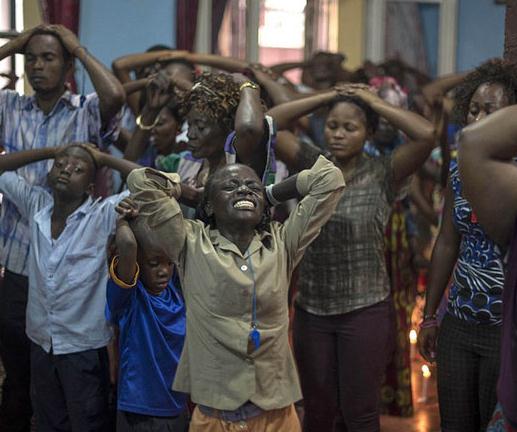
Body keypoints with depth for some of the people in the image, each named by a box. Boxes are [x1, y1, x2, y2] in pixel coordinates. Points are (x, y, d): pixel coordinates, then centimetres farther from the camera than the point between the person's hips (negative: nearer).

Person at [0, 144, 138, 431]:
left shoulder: (103, 215, -15)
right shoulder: (36, 206, -2)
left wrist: (103, 158, -11)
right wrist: (52, 151, -2)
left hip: (84, 347, -4)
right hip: (40, 343, 4)